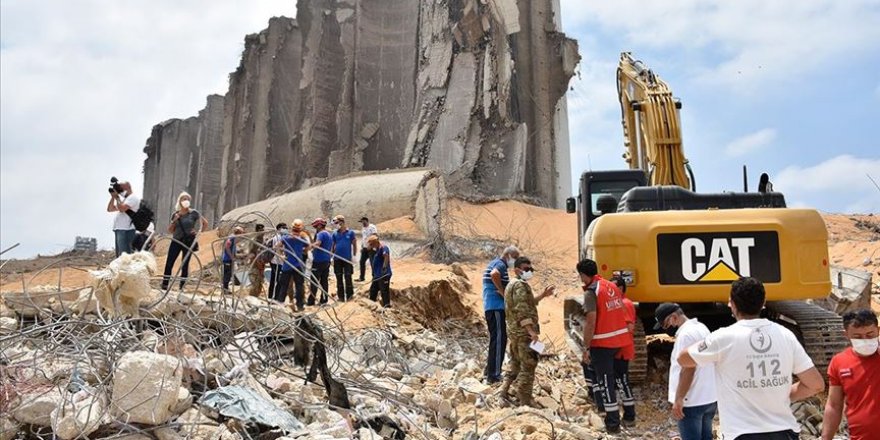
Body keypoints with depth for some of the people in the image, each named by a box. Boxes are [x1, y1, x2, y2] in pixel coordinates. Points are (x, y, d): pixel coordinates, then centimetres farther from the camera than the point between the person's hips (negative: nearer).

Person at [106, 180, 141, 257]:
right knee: (119, 256, 11)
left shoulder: (132, 197, -4)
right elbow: (110, 209, 25)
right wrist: (113, 197, 13)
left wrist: (117, 198, -6)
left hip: (126, 230, -10)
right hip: (119, 229, 10)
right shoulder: (124, 199, 26)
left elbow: (122, 209, -19)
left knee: (124, 256, -16)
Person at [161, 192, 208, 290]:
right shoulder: (175, 214, 8)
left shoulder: (194, 213, 0)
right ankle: (164, 286, -3)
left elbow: (205, 223, 7)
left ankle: (181, 287, 7)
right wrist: (174, 221, -7)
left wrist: (198, 232, -5)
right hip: (176, 241, 2)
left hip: (188, 242, -2)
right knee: (169, 264, -6)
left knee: (184, 265, 1)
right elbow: (170, 231, 8)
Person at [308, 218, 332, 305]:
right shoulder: (330, 235, 18)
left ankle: (311, 301, -3)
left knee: (314, 282, -4)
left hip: (318, 261, -9)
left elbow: (317, 243, -31)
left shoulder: (320, 234, -12)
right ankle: (324, 300, 11)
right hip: (327, 261, 9)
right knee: (325, 281, 10)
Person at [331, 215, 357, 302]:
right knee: (339, 278, 8)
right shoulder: (335, 234, 5)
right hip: (337, 259, 3)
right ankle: (340, 296, 15)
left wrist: (354, 256, -4)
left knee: (348, 277, -1)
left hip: (347, 259, -3)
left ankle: (349, 295, 6)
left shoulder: (350, 233, -2)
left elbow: (354, 245, 1)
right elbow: (332, 246, 9)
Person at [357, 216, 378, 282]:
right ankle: (361, 277, 19)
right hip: (365, 248, 8)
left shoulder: (372, 227, -12)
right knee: (362, 262, 9)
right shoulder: (363, 228, 14)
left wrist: (370, 246, -23)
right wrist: (362, 247, 17)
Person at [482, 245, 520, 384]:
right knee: (499, 339, -8)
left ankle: (489, 370, 25)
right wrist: (503, 292, -22)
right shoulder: (501, 264, -11)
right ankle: (494, 375, -8)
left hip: (490, 307, 10)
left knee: (495, 339, 18)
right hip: (496, 307, -10)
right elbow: (494, 274, -34)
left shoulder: (493, 263, 20)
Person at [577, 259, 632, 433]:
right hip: (619, 339, 7)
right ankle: (629, 415, 26)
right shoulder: (612, 286, 9)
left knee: (605, 382, 2)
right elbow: (623, 311, 14)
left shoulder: (591, 292, -15)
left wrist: (586, 348, -15)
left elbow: (590, 322, -20)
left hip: (602, 343, -7)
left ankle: (613, 423, 6)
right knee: (618, 377, 19)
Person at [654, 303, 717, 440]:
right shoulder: (701, 328, 13)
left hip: (692, 402, -10)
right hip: (710, 398, 10)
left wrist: (678, 399, -20)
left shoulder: (686, 334, -18)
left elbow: (687, 370, -23)